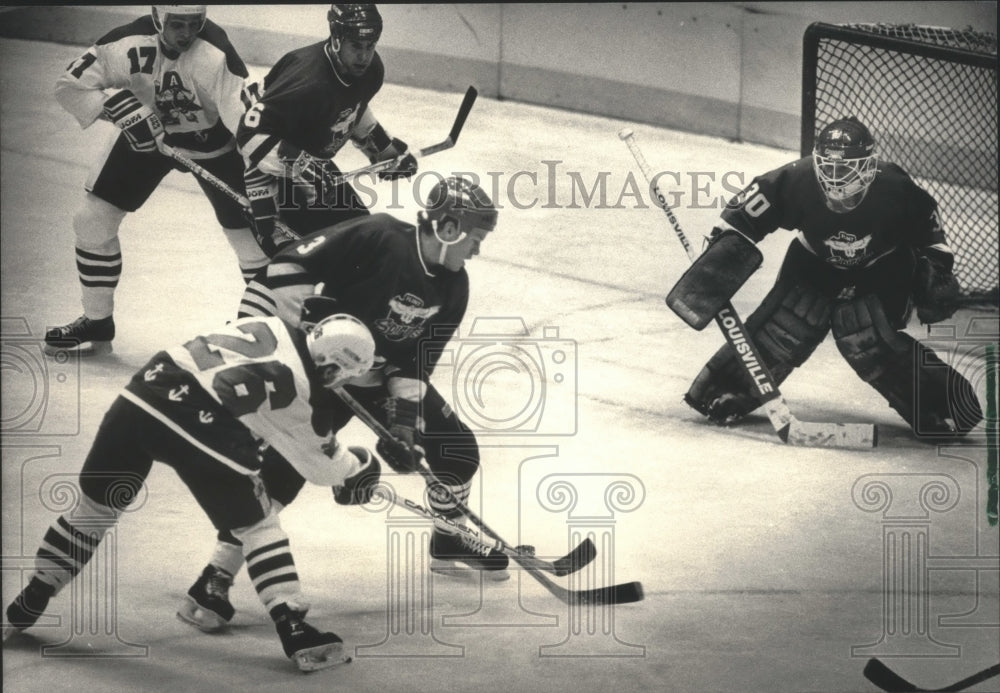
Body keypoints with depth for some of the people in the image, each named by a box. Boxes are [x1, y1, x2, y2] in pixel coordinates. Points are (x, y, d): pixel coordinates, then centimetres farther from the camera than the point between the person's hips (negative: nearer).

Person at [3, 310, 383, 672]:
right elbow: (320, 463, 14)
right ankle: (296, 633, 6)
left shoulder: (271, 327, 20)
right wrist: (358, 466, 33)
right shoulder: (299, 390, 2)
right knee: (257, 525, 10)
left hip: (139, 394, 7)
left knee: (96, 506, 22)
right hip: (198, 426, -6)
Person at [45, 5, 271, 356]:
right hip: (146, 133, 3)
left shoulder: (216, 54, -34)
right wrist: (117, 107, -33)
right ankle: (96, 324, 18)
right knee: (93, 219, 0)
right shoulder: (129, 43, -27)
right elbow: (70, 84, -18)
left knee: (251, 232, -6)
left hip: (212, 141, -3)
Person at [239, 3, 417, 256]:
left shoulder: (371, 70, -10)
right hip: (268, 166, -8)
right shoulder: (309, 82, -36)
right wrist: (296, 166, -43)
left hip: (312, 161, 8)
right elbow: (251, 132, -37)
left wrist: (382, 148, 13)